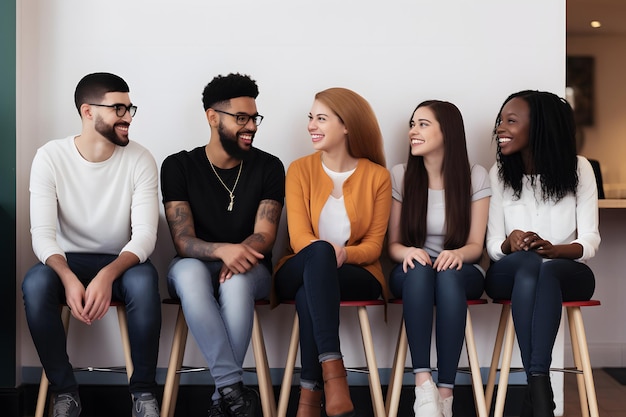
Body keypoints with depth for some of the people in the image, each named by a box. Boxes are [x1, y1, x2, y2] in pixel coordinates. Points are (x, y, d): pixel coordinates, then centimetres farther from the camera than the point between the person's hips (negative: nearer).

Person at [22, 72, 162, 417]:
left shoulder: (140, 160, -10)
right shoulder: (50, 157, -10)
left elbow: (145, 234, -17)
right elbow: (42, 232, -17)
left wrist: (107, 275, -36)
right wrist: (68, 278, -37)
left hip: (122, 262, 0)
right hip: (68, 261, 1)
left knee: (144, 281, -35)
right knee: (35, 283, -32)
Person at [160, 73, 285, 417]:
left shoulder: (268, 167, -1)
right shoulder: (178, 166, -4)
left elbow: (264, 235, -9)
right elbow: (183, 240, -12)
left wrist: (238, 256, -33)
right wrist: (222, 250, -35)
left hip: (249, 271, 0)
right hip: (196, 265, 0)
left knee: (236, 281, -37)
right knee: (189, 273, -37)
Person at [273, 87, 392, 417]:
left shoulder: (377, 176, 1)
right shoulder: (300, 170, 3)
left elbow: (373, 244, -1)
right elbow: (299, 237, -6)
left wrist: (344, 254, -23)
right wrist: (325, 252, -28)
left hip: (357, 276, 0)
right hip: (300, 272, 0)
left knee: (309, 293, -36)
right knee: (319, 252, -37)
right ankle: (332, 369, -45)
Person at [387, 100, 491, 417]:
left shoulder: (475, 177, -3)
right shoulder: (400, 175, -1)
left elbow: (475, 245, -3)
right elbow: (392, 244, 1)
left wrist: (457, 254, -27)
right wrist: (408, 251, -24)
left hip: (461, 273, 0)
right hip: (412, 274, 1)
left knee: (448, 274, -38)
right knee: (419, 269, -37)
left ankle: (445, 392, -38)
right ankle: (423, 382, -40)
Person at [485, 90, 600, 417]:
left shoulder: (578, 169, -3)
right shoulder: (499, 174, 2)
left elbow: (590, 242, -7)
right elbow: (493, 247, 0)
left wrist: (553, 249, -29)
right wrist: (509, 243, -25)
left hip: (566, 273, -1)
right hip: (511, 276, 1)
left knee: (543, 270, -38)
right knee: (526, 262, -36)